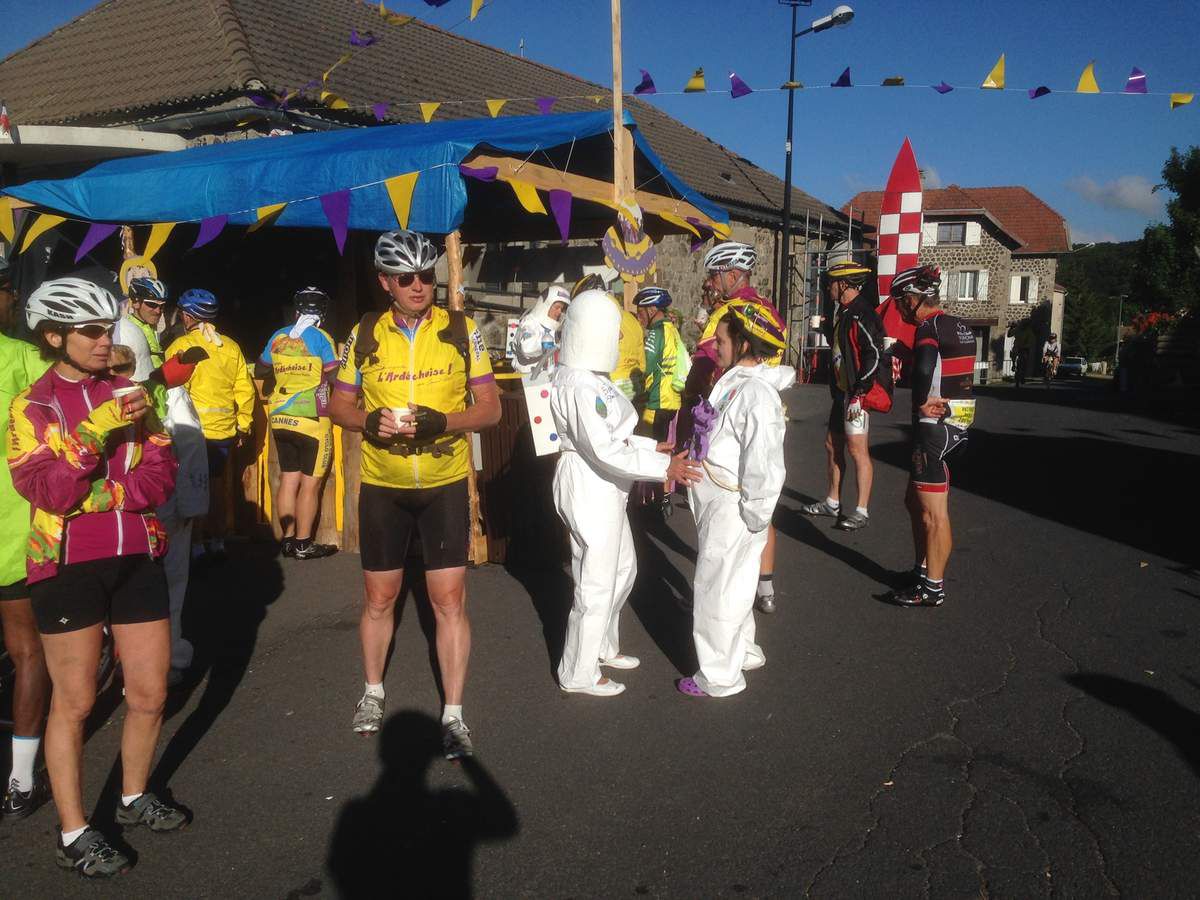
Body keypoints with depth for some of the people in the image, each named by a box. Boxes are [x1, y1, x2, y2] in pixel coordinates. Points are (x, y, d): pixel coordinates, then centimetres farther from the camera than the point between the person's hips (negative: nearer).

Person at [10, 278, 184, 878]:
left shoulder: (127, 393, 10)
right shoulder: (32, 406, -1)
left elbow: (160, 475, 1)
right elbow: (43, 491, -15)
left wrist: (101, 497, -13)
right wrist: (94, 431, -23)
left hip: (137, 557, 4)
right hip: (68, 565, -4)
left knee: (150, 694, 10)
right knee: (74, 703, 3)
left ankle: (134, 799, 33)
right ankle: (74, 835, 18)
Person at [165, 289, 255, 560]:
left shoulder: (181, 346, -8)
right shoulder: (231, 347, 5)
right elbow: (245, 389, 5)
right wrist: (243, 425, 13)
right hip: (224, 430, 5)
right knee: (216, 485, 15)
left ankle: (196, 544, 7)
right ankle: (217, 541, 21)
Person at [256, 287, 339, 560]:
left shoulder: (278, 337, 6)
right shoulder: (320, 338, -9)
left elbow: (259, 371, 18)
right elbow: (336, 376, -13)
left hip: (280, 418, 6)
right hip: (311, 419, -5)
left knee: (288, 478, 12)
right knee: (310, 482, 1)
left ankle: (288, 538, 17)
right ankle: (303, 544, 4)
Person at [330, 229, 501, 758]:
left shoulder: (461, 330, -4)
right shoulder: (365, 334, 0)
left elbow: (490, 407, -4)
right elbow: (339, 406, 8)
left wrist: (441, 423, -22)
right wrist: (370, 422, -15)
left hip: (444, 483, -1)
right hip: (382, 484, 2)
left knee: (449, 600, -2)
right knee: (379, 597, 13)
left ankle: (453, 715, 10)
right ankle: (373, 693, 35)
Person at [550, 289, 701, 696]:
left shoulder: (589, 376, 8)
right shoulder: (581, 386, -23)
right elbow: (603, 450, -27)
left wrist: (654, 446, 12)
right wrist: (662, 467, -25)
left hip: (604, 487, 10)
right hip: (589, 486, -10)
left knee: (623, 568, 23)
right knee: (597, 583, 3)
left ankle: (603, 646, 41)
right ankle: (579, 674, 19)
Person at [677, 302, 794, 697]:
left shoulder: (757, 394, -23)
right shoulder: (736, 383, 7)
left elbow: (765, 468, -26)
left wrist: (752, 518, -20)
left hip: (731, 515, -9)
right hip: (718, 509, 9)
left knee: (718, 591, 3)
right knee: (732, 586, 23)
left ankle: (719, 676, 18)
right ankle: (742, 651, 41)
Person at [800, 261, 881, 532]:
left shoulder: (862, 315, -16)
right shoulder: (844, 312, 16)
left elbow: (875, 354, -22)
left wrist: (859, 391, -23)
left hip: (858, 393, -11)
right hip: (841, 391, 11)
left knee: (857, 449, -7)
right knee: (832, 445, 15)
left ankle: (862, 512, -1)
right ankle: (832, 502, 26)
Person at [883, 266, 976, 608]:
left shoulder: (929, 327, -15)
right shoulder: (961, 327, 13)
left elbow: (923, 369, -34)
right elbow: (959, 372, 14)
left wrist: (920, 402, -19)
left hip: (934, 426, -10)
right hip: (958, 423, 10)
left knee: (933, 512, -2)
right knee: (915, 501, 20)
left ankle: (933, 588, 7)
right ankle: (923, 569, 31)